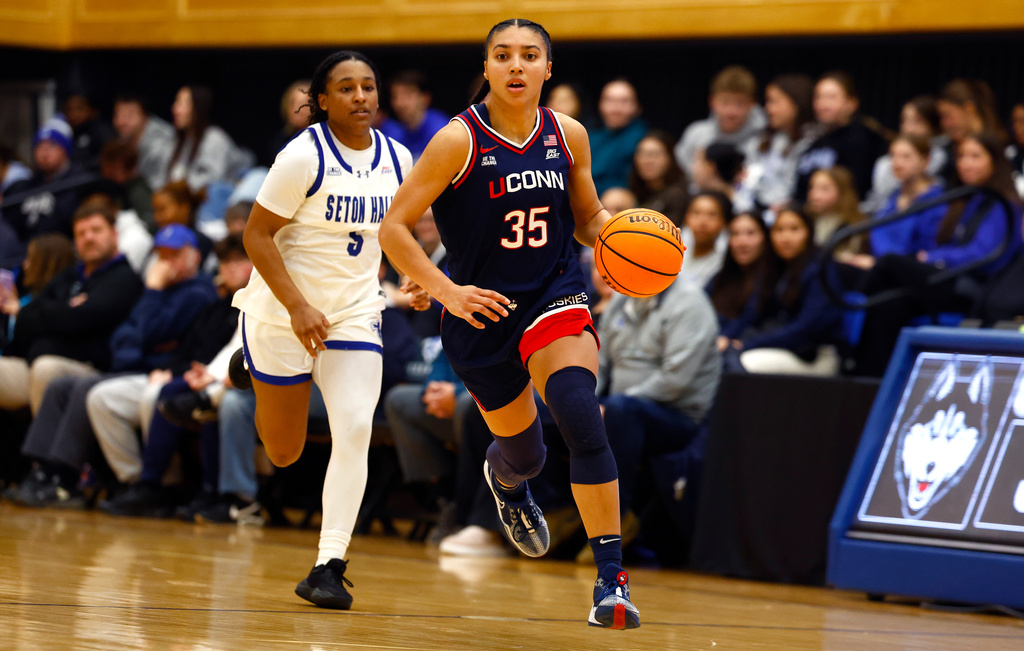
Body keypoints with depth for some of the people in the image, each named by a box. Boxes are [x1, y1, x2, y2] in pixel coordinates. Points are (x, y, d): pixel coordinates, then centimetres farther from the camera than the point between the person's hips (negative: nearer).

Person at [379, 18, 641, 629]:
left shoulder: (568, 135, -2)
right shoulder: (460, 140, -13)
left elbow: (589, 218, 14)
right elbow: (394, 228, -12)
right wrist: (447, 291, -23)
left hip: (555, 299, 1)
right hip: (482, 310, -1)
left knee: (581, 416, -27)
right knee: (524, 451, 14)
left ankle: (612, 577, -25)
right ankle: (506, 477, 57)